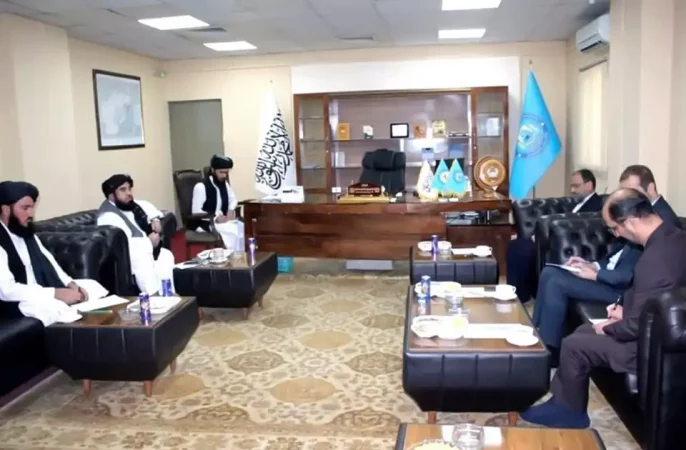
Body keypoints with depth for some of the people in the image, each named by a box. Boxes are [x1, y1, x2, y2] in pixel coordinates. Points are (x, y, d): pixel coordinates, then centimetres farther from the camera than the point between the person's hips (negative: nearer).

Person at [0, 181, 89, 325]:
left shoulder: (27, 234, 14)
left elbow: (47, 263, 16)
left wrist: (71, 285, -3)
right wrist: (57, 293, -25)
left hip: (44, 293, 9)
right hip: (16, 303, -9)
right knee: (58, 308, -34)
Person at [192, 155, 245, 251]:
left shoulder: (224, 184, 9)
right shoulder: (201, 187, -13)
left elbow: (233, 199, 22)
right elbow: (196, 212, -16)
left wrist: (231, 210, 0)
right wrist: (215, 218, -25)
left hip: (223, 220, 7)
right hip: (207, 223, -7)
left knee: (243, 228, -19)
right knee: (233, 231, -31)